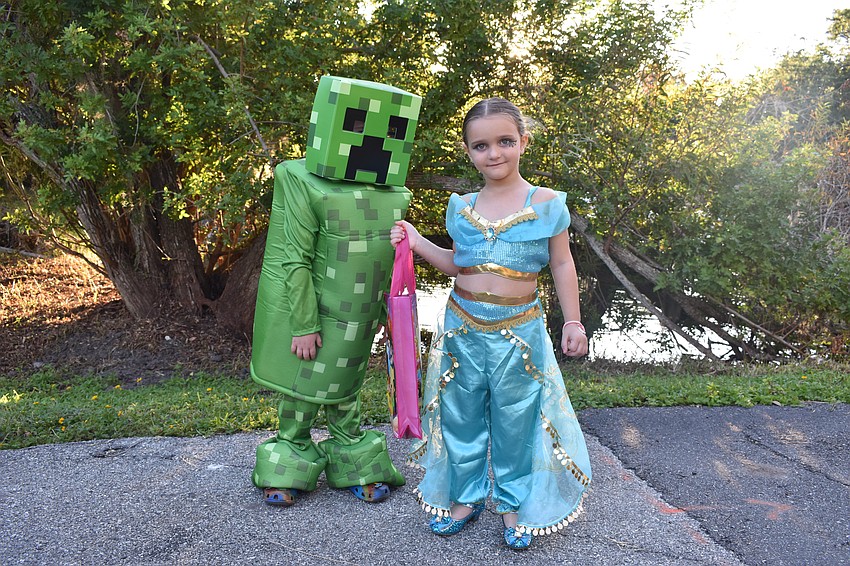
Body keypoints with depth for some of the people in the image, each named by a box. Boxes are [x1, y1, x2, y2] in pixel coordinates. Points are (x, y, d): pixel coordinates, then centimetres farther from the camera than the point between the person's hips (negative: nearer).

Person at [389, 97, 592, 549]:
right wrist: (417, 243, 2)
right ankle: (466, 496, 33)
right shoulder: (462, 207, 4)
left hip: (518, 330, -3)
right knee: (462, 415, 13)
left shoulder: (545, 203, -5)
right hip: (462, 326, 3)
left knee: (515, 419, 9)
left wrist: (573, 322, -1)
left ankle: (513, 504, 29)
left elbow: (562, 265, 2)